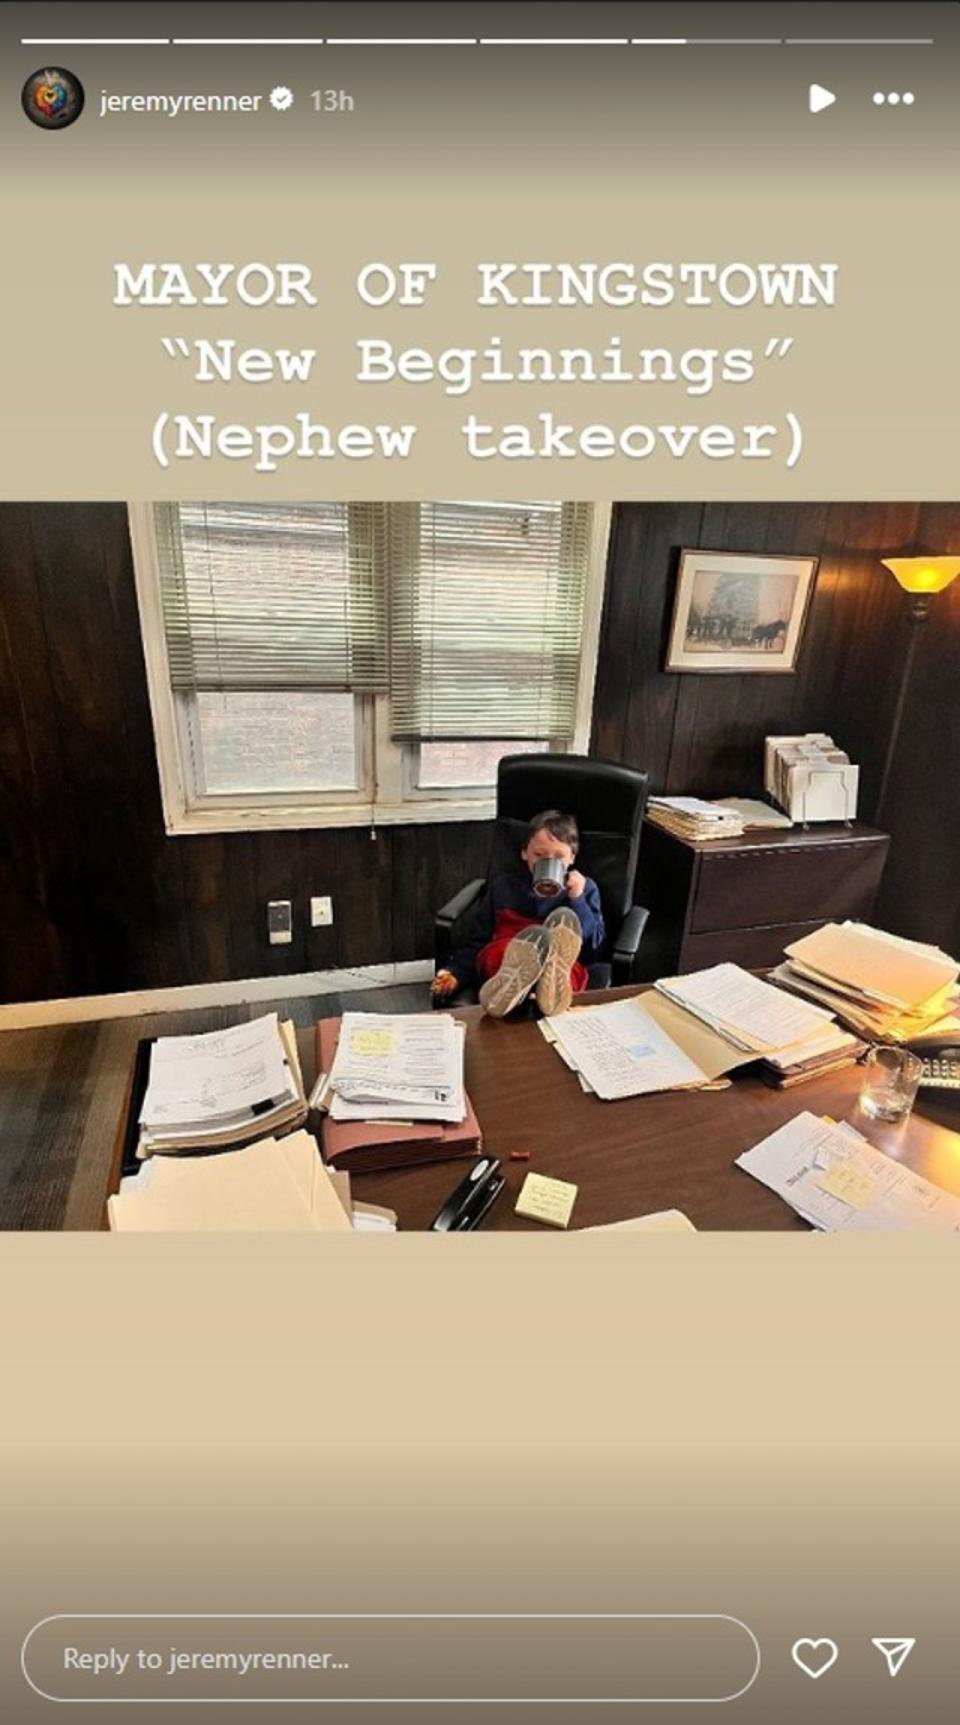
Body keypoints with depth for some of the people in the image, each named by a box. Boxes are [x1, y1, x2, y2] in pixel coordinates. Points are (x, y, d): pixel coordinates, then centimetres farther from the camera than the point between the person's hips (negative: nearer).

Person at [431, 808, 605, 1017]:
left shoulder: (585, 888, 21)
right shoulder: (504, 886, 23)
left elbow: (595, 948, 10)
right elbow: (478, 942, 21)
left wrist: (578, 899, -1)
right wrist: (456, 973, 4)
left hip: (566, 969, 0)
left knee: (564, 916, -31)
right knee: (535, 935, -34)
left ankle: (554, 981, -59)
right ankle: (510, 984, -65)